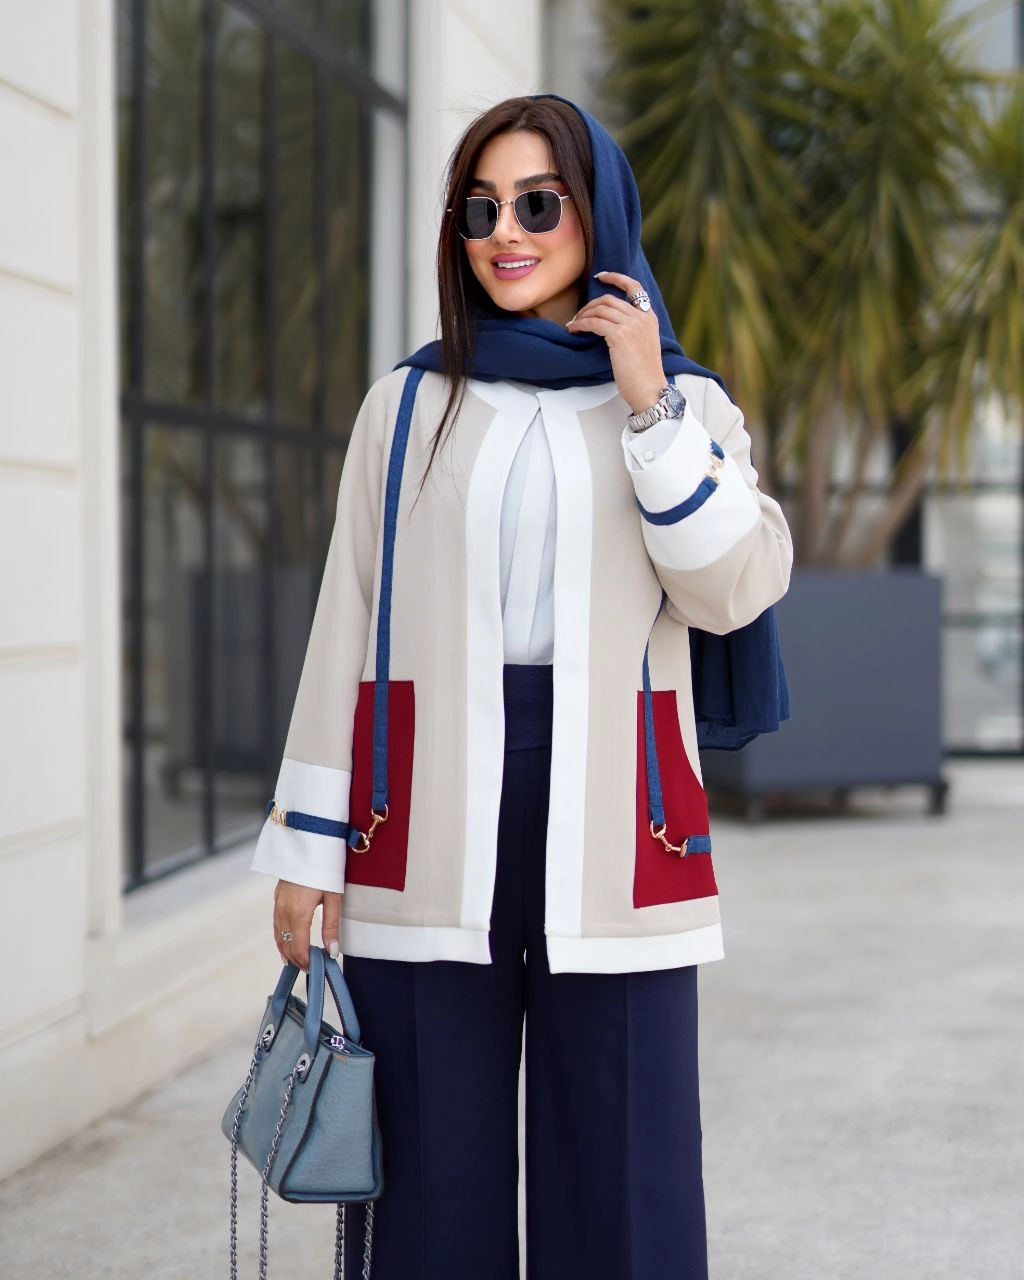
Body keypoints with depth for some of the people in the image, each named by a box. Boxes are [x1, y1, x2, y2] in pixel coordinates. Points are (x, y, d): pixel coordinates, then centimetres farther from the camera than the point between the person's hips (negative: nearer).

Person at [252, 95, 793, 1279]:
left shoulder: (686, 405, 10)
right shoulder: (408, 405, 10)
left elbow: (733, 593, -4)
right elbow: (347, 629, 9)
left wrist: (648, 405, -7)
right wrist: (309, 843, 4)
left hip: (611, 825, 0)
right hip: (427, 833, 1)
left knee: (619, 1179, 0)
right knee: (434, 1180, 2)